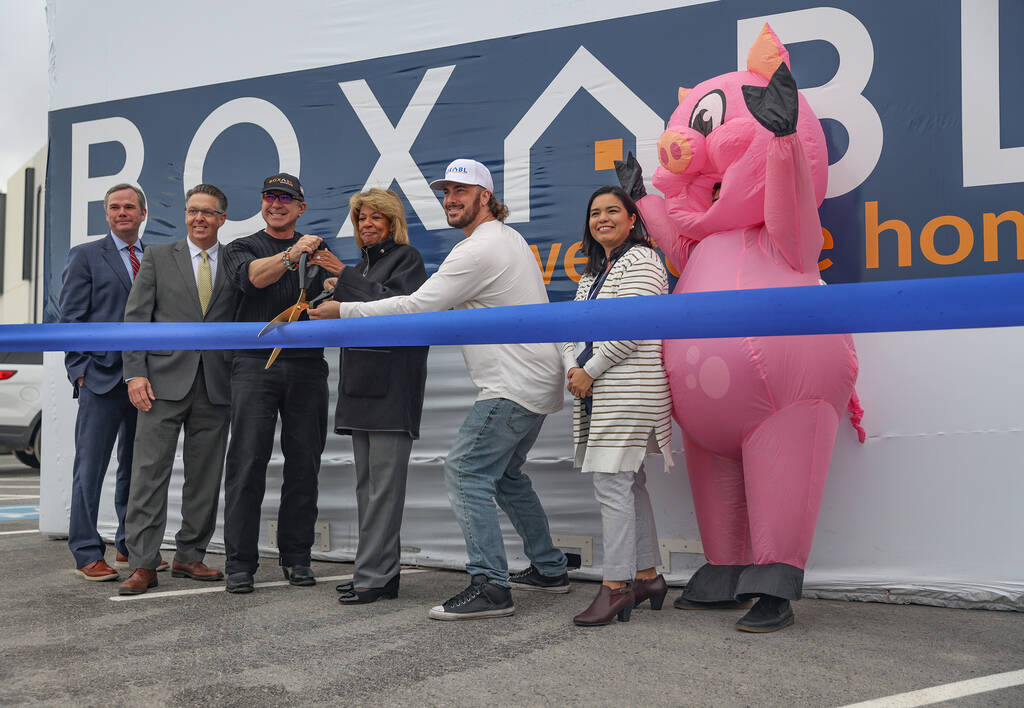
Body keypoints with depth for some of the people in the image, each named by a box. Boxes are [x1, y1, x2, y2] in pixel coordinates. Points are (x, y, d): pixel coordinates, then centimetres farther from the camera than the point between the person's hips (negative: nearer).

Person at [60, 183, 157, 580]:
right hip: (101, 380, -4)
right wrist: (80, 371, -8)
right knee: (90, 468, -1)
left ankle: (131, 545, 21)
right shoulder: (86, 256, 4)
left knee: (136, 467, 11)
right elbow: (71, 318, 0)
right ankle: (87, 554, 5)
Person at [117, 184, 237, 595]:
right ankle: (143, 564, 0)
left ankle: (189, 556, 18)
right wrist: (135, 372, -6)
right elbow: (136, 316, 4)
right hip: (165, 381, -2)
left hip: (216, 387, 2)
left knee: (205, 477, 6)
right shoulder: (158, 257, 9)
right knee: (149, 472, -4)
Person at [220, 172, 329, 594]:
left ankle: (296, 556, 13)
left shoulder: (316, 251, 20)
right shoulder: (241, 249, 13)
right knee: (248, 463, -5)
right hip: (256, 364, -2)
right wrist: (291, 256, -21)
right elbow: (252, 277, -10)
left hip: (307, 365, 2)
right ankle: (240, 562, 1)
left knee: (304, 464, 3)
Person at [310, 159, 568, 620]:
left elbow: (416, 307, -17)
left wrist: (341, 310, -12)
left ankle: (490, 586, -13)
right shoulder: (508, 238, 18)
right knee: (505, 474, 19)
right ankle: (549, 569, 27)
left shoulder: (479, 250, -15)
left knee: (466, 472, -11)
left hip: (514, 385, -11)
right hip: (535, 381, 11)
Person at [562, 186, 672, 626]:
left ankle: (616, 586, -8)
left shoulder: (641, 260, -6)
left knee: (612, 483, -12)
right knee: (629, 482, 12)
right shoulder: (592, 273, 22)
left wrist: (590, 371, -13)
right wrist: (573, 369, -1)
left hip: (628, 389, -9)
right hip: (597, 392, 9)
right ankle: (647, 576, 20)